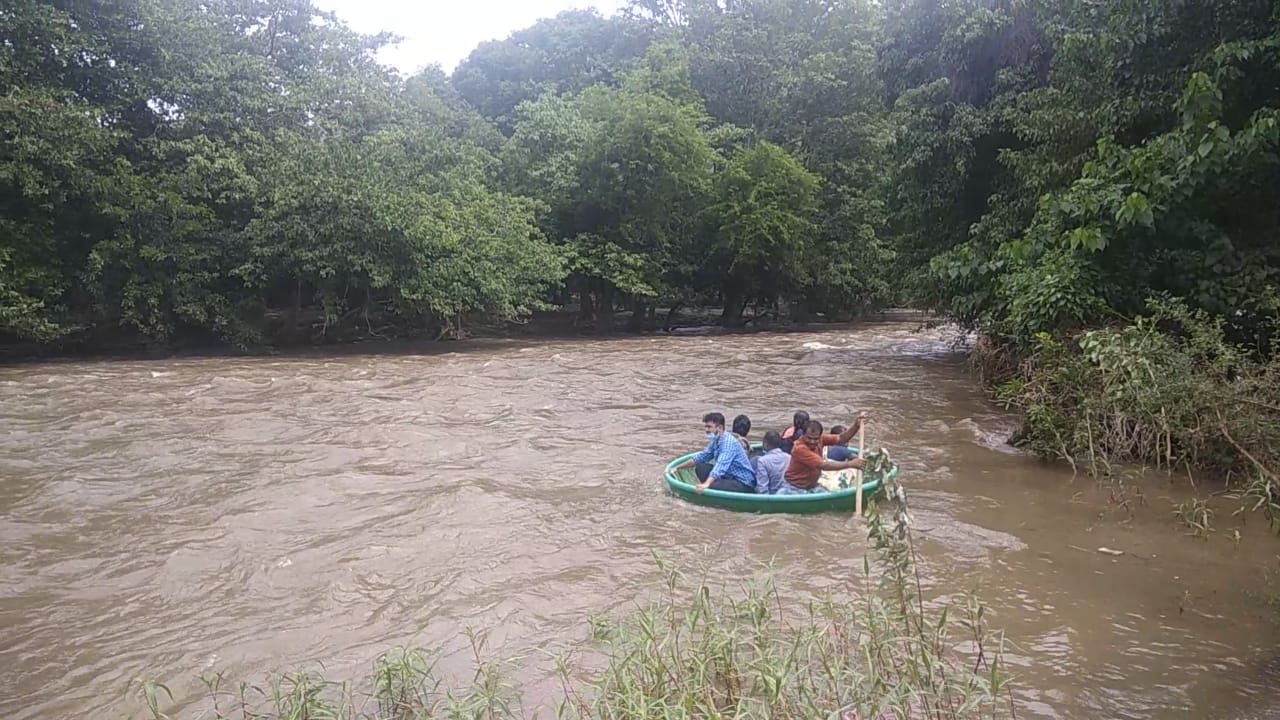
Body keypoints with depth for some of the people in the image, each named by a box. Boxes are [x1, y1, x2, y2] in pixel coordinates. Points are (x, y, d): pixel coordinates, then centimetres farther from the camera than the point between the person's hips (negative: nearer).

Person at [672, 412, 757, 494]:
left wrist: (706, 484, -52)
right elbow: (701, 456, 17)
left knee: (711, 487, -31)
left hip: (744, 483, -9)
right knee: (700, 468, 5)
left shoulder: (728, 442, -23)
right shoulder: (715, 441, 6)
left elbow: (721, 465, -38)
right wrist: (677, 468, 13)